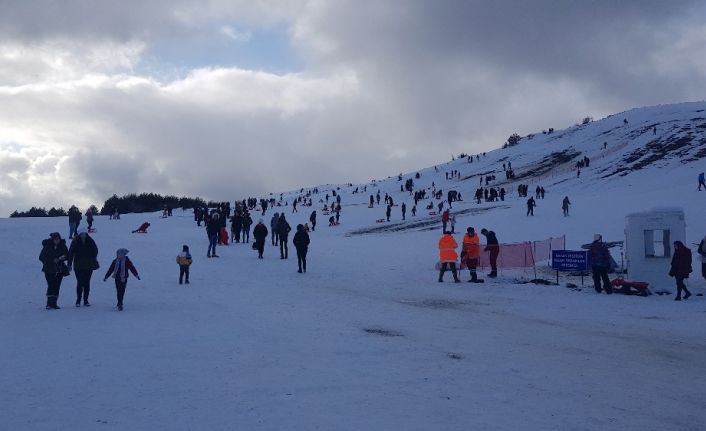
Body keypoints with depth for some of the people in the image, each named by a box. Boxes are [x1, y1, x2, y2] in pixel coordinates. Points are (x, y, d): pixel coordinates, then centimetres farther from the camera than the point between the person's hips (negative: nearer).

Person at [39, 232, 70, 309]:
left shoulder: (62, 246, 4)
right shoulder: (47, 246, -6)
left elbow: (67, 255, 13)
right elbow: (41, 257, -5)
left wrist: (62, 258, -10)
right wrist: (53, 260, -15)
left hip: (59, 269, 3)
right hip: (49, 270, -3)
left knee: (57, 286, 2)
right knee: (51, 285, -13)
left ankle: (54, 303, 9)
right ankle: (49, 304, -11)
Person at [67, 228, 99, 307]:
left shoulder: (90, 241, 2)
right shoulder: (75, 242, -3)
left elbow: (95, 251, 11)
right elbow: (70, 253, -1)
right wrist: (69, 264, -4)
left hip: (89, 266, 2)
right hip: (78, 266, -2)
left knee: (87, 283, 5)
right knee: (80, 282, -6)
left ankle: (86, 300, 13)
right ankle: (78, 300, 5)